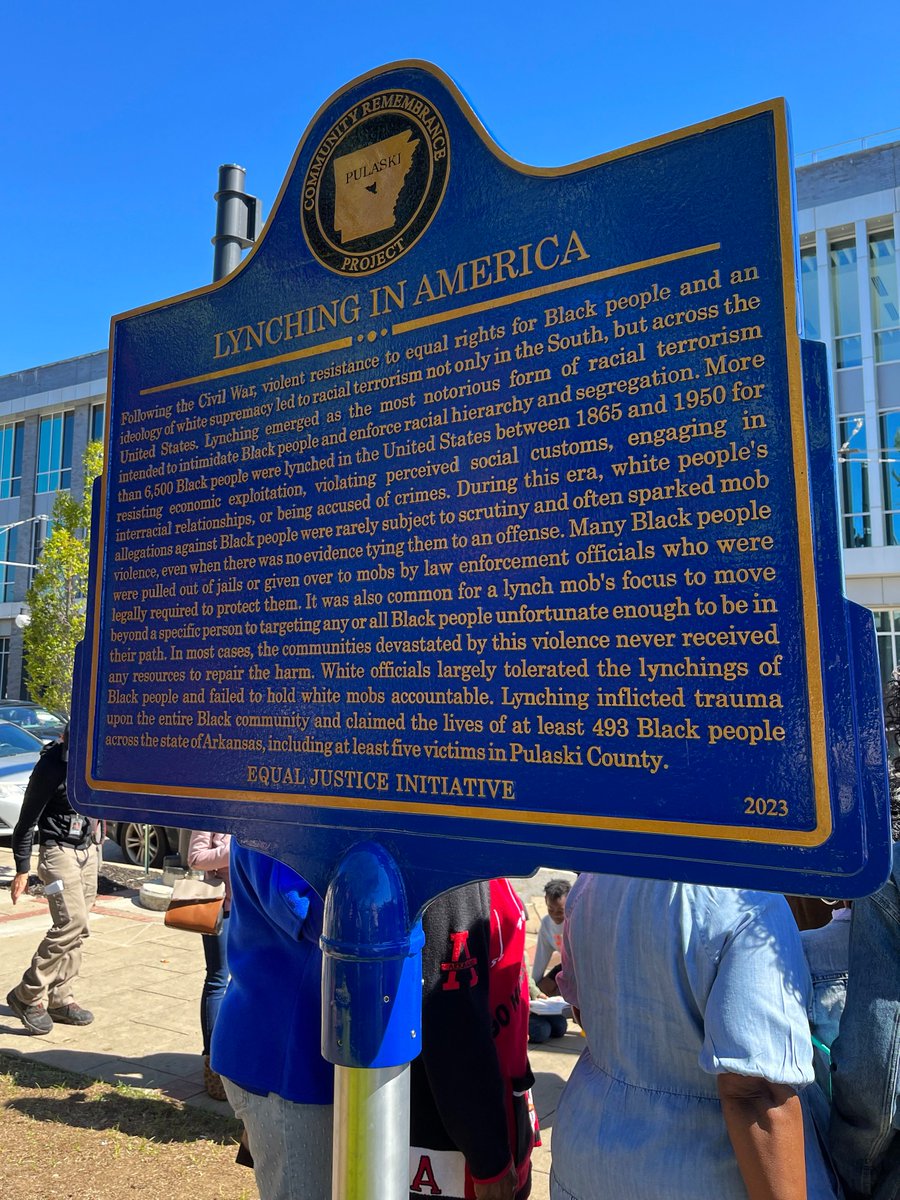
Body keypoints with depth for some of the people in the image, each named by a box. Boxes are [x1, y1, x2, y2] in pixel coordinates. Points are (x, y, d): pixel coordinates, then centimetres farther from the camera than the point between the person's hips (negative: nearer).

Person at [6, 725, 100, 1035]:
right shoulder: (51, 766, -20)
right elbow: (27, 820, -12)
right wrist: (22, 868, -10)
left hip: (90, 850, 6)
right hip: (60, 850, -6)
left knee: (76, 928, 8)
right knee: (72, 922, -15)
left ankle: (60, 999, 17)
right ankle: (27, 995, 1)